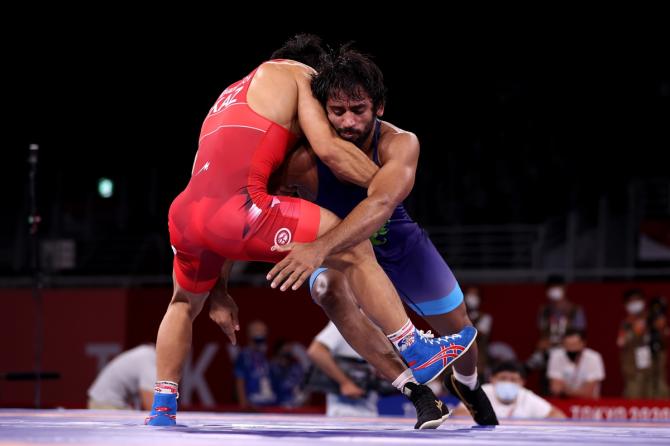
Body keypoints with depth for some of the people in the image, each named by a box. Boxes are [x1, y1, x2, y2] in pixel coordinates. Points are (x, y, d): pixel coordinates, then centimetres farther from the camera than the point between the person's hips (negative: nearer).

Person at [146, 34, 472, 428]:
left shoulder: (230, 96, 36)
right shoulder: (299, 73, 17)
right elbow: (328, 147, -1)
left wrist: (219, 290, 33)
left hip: (184, 214, 7)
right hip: (238, 208, -7)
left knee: (185, 304, 35)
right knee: (356, 251, 6)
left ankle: (161, 410, 28)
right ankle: (418, 355, 11)